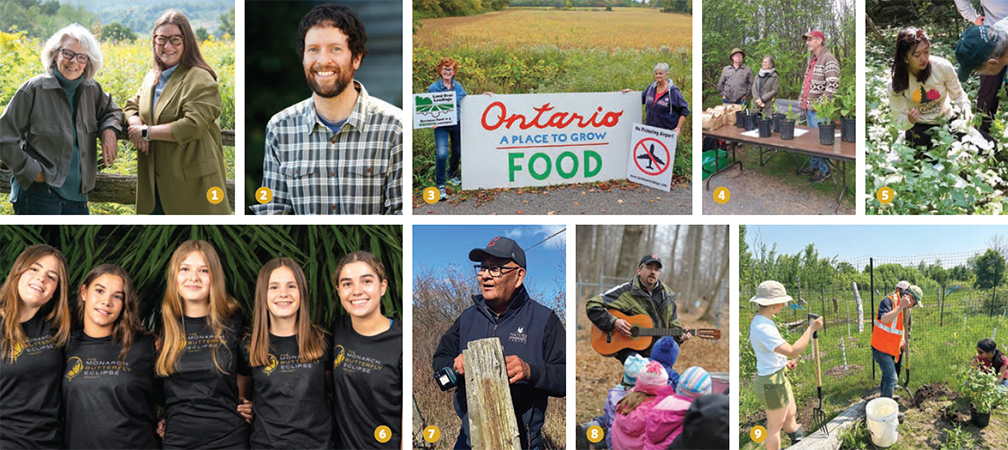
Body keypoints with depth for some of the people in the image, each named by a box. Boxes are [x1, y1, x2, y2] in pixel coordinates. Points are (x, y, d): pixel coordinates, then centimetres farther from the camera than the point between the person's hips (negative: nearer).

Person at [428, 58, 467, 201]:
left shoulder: (458, 86, 5)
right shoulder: (433, 88, -6)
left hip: (457, 124, 5)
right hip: (441, 126, -5)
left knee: (457, 152, 17)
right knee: (442, 154, -18)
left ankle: (452, 175, 45)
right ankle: (440, 185, -9)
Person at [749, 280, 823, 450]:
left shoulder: (760, 321, 3)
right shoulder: (762, 328, -30)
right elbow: (793, 351, -32)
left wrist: (784, 362, 8)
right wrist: (811, 329, -23)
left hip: (779, 377, 10)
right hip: (772, 383, -10)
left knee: (791, 415, 26)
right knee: (775, 426, 7)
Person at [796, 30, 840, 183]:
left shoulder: (829, 59, -14)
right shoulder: (812, 61, 17)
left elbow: (833, 86, -21)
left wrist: (819, 104, -20)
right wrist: (803, 103, 17)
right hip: (809, 108, 9)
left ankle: (824, 170, 6)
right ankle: (814, 165, 26)